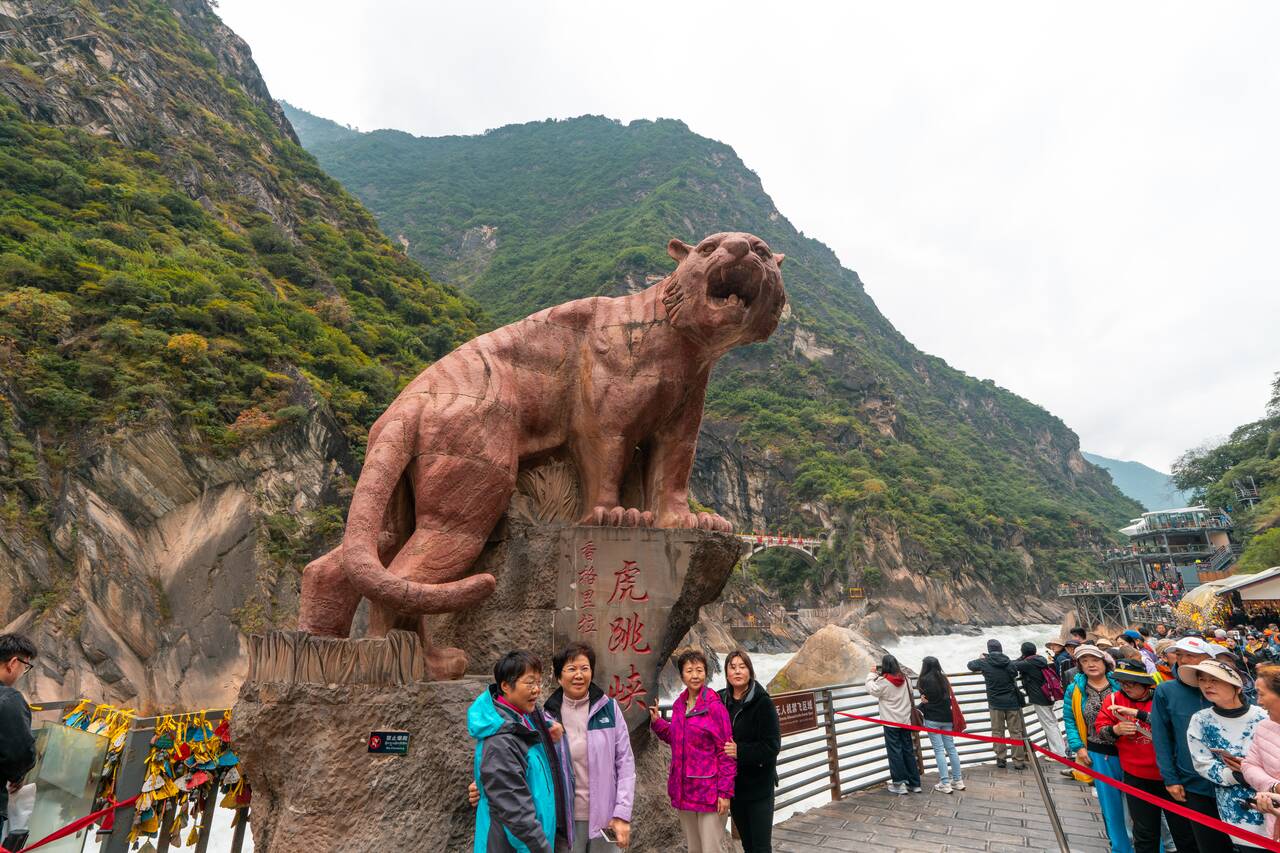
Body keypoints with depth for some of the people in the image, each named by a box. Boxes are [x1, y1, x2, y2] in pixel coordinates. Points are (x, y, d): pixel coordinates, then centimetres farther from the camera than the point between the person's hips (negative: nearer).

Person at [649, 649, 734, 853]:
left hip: (708, 791, -6)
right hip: (684, 790, 6)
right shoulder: (679, 704, 4)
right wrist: (656, 721, 4)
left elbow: (726, 752, -13)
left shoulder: (715, 706, -14)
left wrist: (725, 792, -14)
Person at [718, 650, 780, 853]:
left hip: (758, 786, -4)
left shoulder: (763, 703, -14)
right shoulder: (720, 701, -1)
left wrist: (740, 751, -25)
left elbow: (772, 746, -18)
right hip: (734, 785, 4)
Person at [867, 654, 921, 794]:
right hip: (906, 720, 6)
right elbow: (910, 692, 15)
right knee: (908, 751, 14)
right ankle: (914, 783, 22)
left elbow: (871, 689, -6)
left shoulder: (883, 681, -17)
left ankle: (899, 784, 7)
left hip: (891, 722, -6)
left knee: (895, 752, 3)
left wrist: (872, 675, 4)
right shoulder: (904, 678, -1)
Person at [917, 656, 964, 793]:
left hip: (932, 719, -5)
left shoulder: (925, 680, -11)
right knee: (951, 748, 12)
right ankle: (958, 780, 18)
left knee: (939, 750, -1)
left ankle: (945, 783, -1)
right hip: (947, 718, 5)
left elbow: (925, 699, -6)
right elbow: (948, 698, 7)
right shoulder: (944, 679, 6)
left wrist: (920, 709, 8)